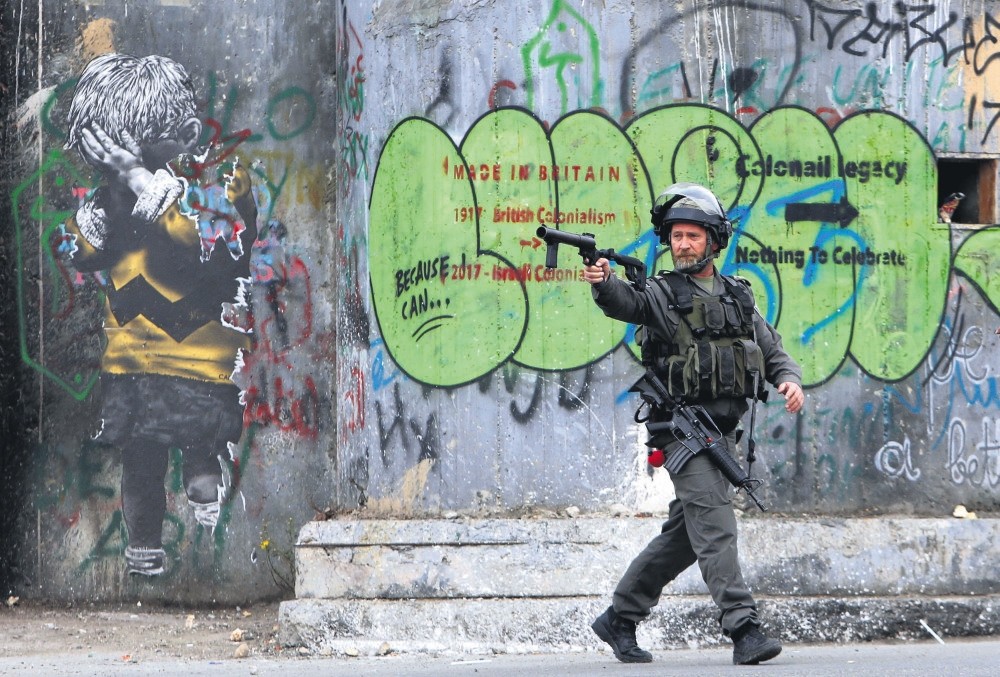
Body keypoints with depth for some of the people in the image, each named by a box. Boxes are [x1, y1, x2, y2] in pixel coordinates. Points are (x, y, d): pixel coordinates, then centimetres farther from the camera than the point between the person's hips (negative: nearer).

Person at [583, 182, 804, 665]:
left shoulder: (739, 296, 15)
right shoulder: (661, 293, -1)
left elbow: (774, 353, 17)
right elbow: (624, 303, -23)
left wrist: (790, 380, -5)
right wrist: (603, 280, -46)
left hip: (724, 432, 6)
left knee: (683, 535, 11)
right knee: (714, 523, -17)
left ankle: (619, 620, 22)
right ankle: (744, 629, -22)